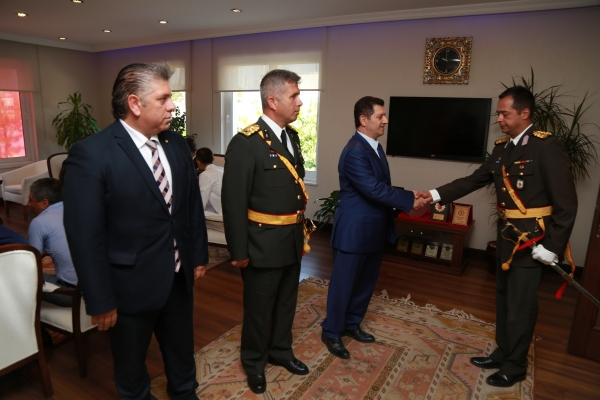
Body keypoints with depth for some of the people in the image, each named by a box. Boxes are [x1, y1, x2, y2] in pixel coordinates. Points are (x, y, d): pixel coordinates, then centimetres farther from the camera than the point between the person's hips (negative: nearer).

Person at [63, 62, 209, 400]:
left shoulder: (177, 145, -1)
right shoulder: (91, 154, -19)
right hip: (132, 284, -5)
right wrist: (101, 301, -14)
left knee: (183, 352, 26)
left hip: (180, 277, 5)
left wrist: (199, 254, 9)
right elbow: (85, 236, -18)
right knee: (131, 364, 22)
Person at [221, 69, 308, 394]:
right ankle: (254, 362, 39)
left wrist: (301, 228, 14)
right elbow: (233, 203, -18)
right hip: (264, 244, -7)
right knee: (259, 308, 14)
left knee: (286, 303, 23)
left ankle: (280, 351, 47)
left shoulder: (292, 136, 7)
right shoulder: (246, 144, -19)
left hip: (293, 241, 7)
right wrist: (239, 252, -16)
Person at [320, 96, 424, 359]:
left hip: (373, 230, 10)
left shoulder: (374, 146, 11)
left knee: (366, 281, 20)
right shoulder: (355, 152, -21)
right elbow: (375, 189, -27)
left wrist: (406, 199, 0)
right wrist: (409, 200, -20)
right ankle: (331, 332, 25)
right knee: (343, 283, 6)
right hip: (354, 231, -10)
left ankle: (351, 324, 39)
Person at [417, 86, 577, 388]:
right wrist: (436, 195, 0)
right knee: (503, 299, 18)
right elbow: (474, 180, 10)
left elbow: (566, 203, -17)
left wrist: (552, 247, -17)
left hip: (532, 240, -7)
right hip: (507, 237, 8)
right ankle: (502, 353, 36)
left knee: (520, 306, 5)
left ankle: (514, 366, 25)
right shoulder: (502, 148, 6)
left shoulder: (547, 147, -17)